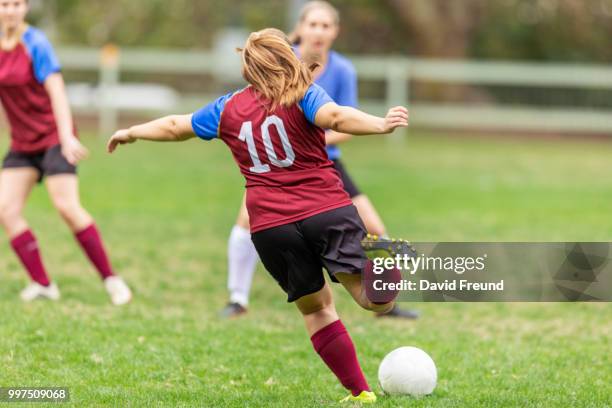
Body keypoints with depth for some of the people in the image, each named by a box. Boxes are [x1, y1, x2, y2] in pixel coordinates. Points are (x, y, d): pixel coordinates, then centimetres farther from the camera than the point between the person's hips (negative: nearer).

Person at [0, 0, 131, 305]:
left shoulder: (35, 44, -14)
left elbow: (56, 90, -21)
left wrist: (67, 136, -30)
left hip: (52, 137, -7)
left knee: (68, 207, -16)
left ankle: (110, 279, -5)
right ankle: (42, 284, 0)